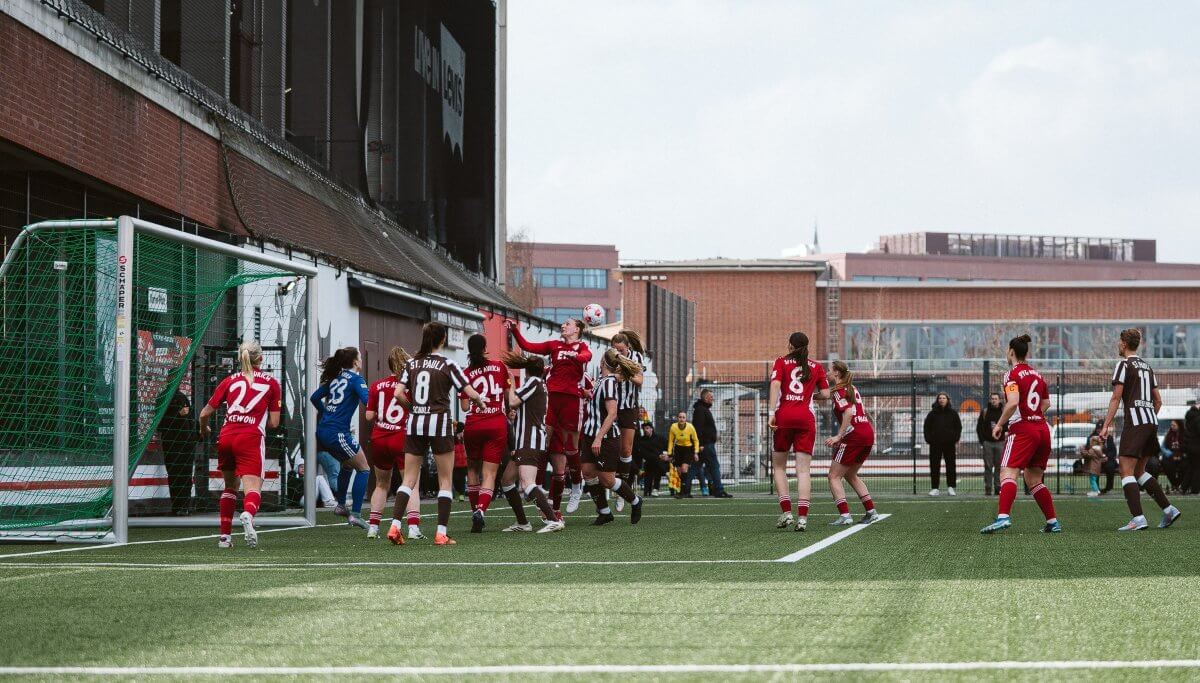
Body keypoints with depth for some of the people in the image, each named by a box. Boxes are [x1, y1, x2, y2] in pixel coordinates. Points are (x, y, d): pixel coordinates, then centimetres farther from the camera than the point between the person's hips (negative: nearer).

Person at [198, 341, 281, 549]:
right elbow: (273, 422, 5)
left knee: (230, 486, 21)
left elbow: (205, 413, 15)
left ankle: (224, 536, 19)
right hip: (251, 438, -3)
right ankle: (248, 515, -45)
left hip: (226, 437, 3)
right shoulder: (271, 383, 9)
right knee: (252, 488, -11)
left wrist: (203, 429, 36)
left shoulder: (230, 381, 13)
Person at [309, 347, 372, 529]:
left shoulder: (335, 378, 16)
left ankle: (340, 505, 33)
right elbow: (367, 400, -20)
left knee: (347, 465, 28)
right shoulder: (355, 379, -6)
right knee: (363, 468, 2)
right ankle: (355, 514, -5)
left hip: (323, 431, 8)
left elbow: (314, 397, 22)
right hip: (338, 433, -8)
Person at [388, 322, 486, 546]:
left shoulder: (412, 363, 6)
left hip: (415, 424, 4)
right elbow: (471, 393, -6)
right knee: (445, 481, 5)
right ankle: (441, 534, -1)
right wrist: (481, 403, 15)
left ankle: (395, 526, -9)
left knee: (409, 479, 7)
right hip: (439, 422, -4)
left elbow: (398, 394, -1)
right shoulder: (447, 365, -4)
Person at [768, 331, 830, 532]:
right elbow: (825, 394, 8)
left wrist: (771, 413, -14)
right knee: (803, 470, -1)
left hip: (784, 416, -1)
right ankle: (802, 517, -11)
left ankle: (786, 512, 0)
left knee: (779, 466, 12)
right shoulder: (816, 367, 13)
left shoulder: (781, 362, 8)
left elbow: (775, 385, -8)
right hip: (806, 417, 1)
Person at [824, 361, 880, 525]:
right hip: (868, 433, 9)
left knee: (834, 476, -1)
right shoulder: (852, 388, 18)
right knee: (850, 475, 22)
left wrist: (839, 436, -20)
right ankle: (871, 511, 17)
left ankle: (844, 515, -13)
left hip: (854, 436, -9)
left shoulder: (839, 391, -8)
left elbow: (849, 413, -21)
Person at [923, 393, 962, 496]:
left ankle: (950, 487, 8)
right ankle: (935, 488, 2)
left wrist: (956, 439, 0)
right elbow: (927, 426, 8)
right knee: (934, 465, -1)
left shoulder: (953, 413, 5)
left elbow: (958, 426, 9)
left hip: (949, 443, 0)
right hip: (935, 443, 0)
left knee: (950, 464, 1)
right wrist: (928, 439, -2)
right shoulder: (933, 413, 5)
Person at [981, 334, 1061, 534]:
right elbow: (1046, 403, 23)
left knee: (1008, 473, -17)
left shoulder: (1012, 375, -7)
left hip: (1022, 429, -8)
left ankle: (1003, 516, -36)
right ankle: (1053, 522, 16)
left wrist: (999, 425, -11)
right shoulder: (1036, 375, 16)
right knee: (1034, 480, 17)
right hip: (1042, 428, 8)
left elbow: (1013, 402, -20)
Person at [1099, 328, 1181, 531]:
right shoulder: (1147, 366, 19)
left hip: (1135, 423, -8)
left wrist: (1106, 425, -11)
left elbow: (1116, 397, -10)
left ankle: (1138, 519, -22)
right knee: (1139, 471, 18)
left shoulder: (1124, 364, -4)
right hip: (1152, 422, 8)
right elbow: (1158, 401, 21)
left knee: (1126, 471, -9)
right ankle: (1169, 509, 11)